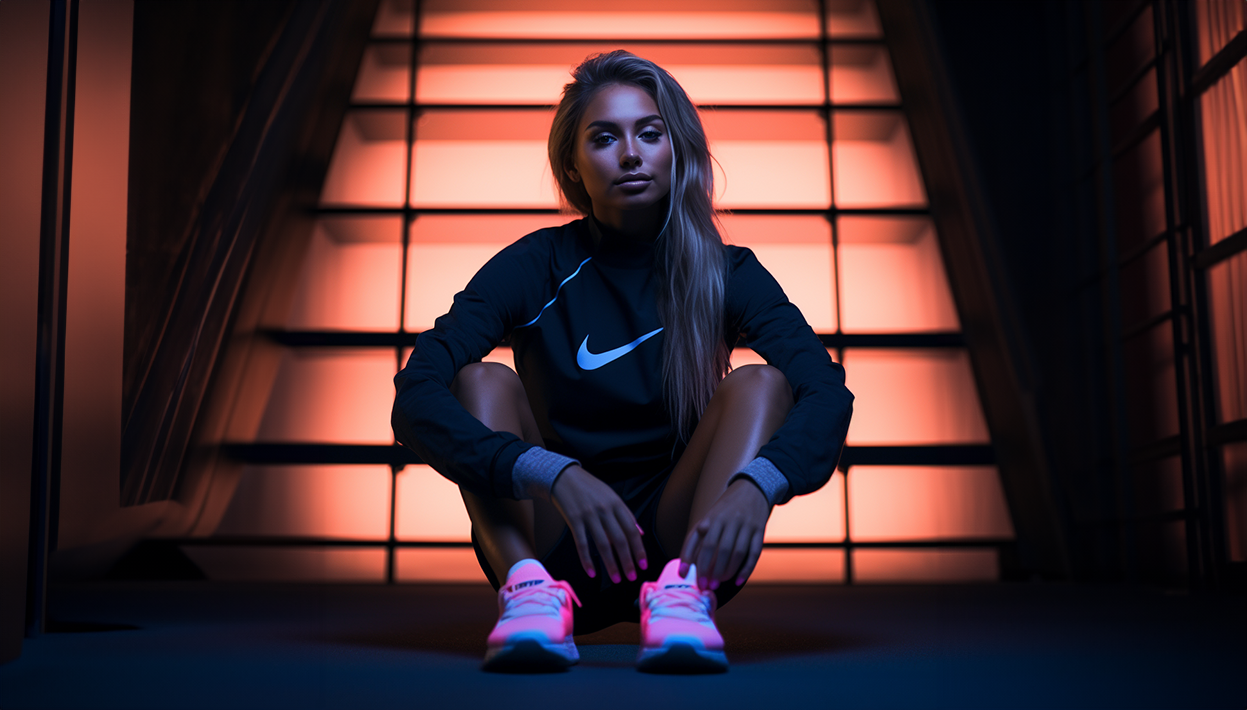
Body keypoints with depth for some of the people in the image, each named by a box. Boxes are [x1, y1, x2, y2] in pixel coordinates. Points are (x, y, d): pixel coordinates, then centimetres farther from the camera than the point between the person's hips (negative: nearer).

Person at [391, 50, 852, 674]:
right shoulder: (537, 267, -4)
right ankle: (533, 592, -36)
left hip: (679, 538, 1)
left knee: (760, 385, -19)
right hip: (558, 547, 0)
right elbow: (414, 399, -19)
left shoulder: (726, 273, -1)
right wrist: (556, 475, -35)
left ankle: (685, 593, -37)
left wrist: (754, 484, -38)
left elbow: (828, 391, -17)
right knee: (482, 380, -18)